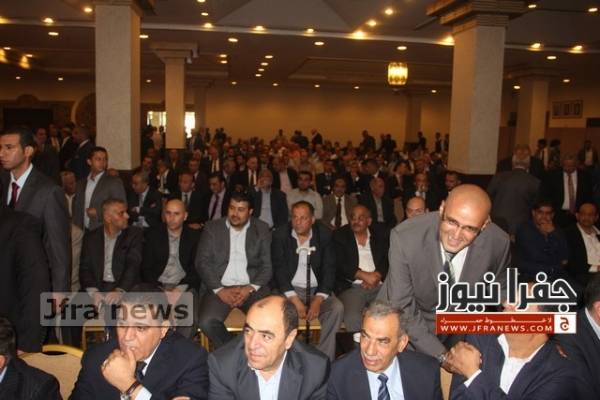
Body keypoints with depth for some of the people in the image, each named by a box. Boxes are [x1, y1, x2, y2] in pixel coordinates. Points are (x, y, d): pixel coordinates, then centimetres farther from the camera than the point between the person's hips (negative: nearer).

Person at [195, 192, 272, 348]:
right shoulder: (212, 228, 7)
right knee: (206, 322, -26)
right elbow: (202, 262, 1)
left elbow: (267, 265, 3)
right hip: (220, 287, 1)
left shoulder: (262, 229, 7)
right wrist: (219, 290, -12)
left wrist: (250, 289, -13)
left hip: (252, 287, 0)